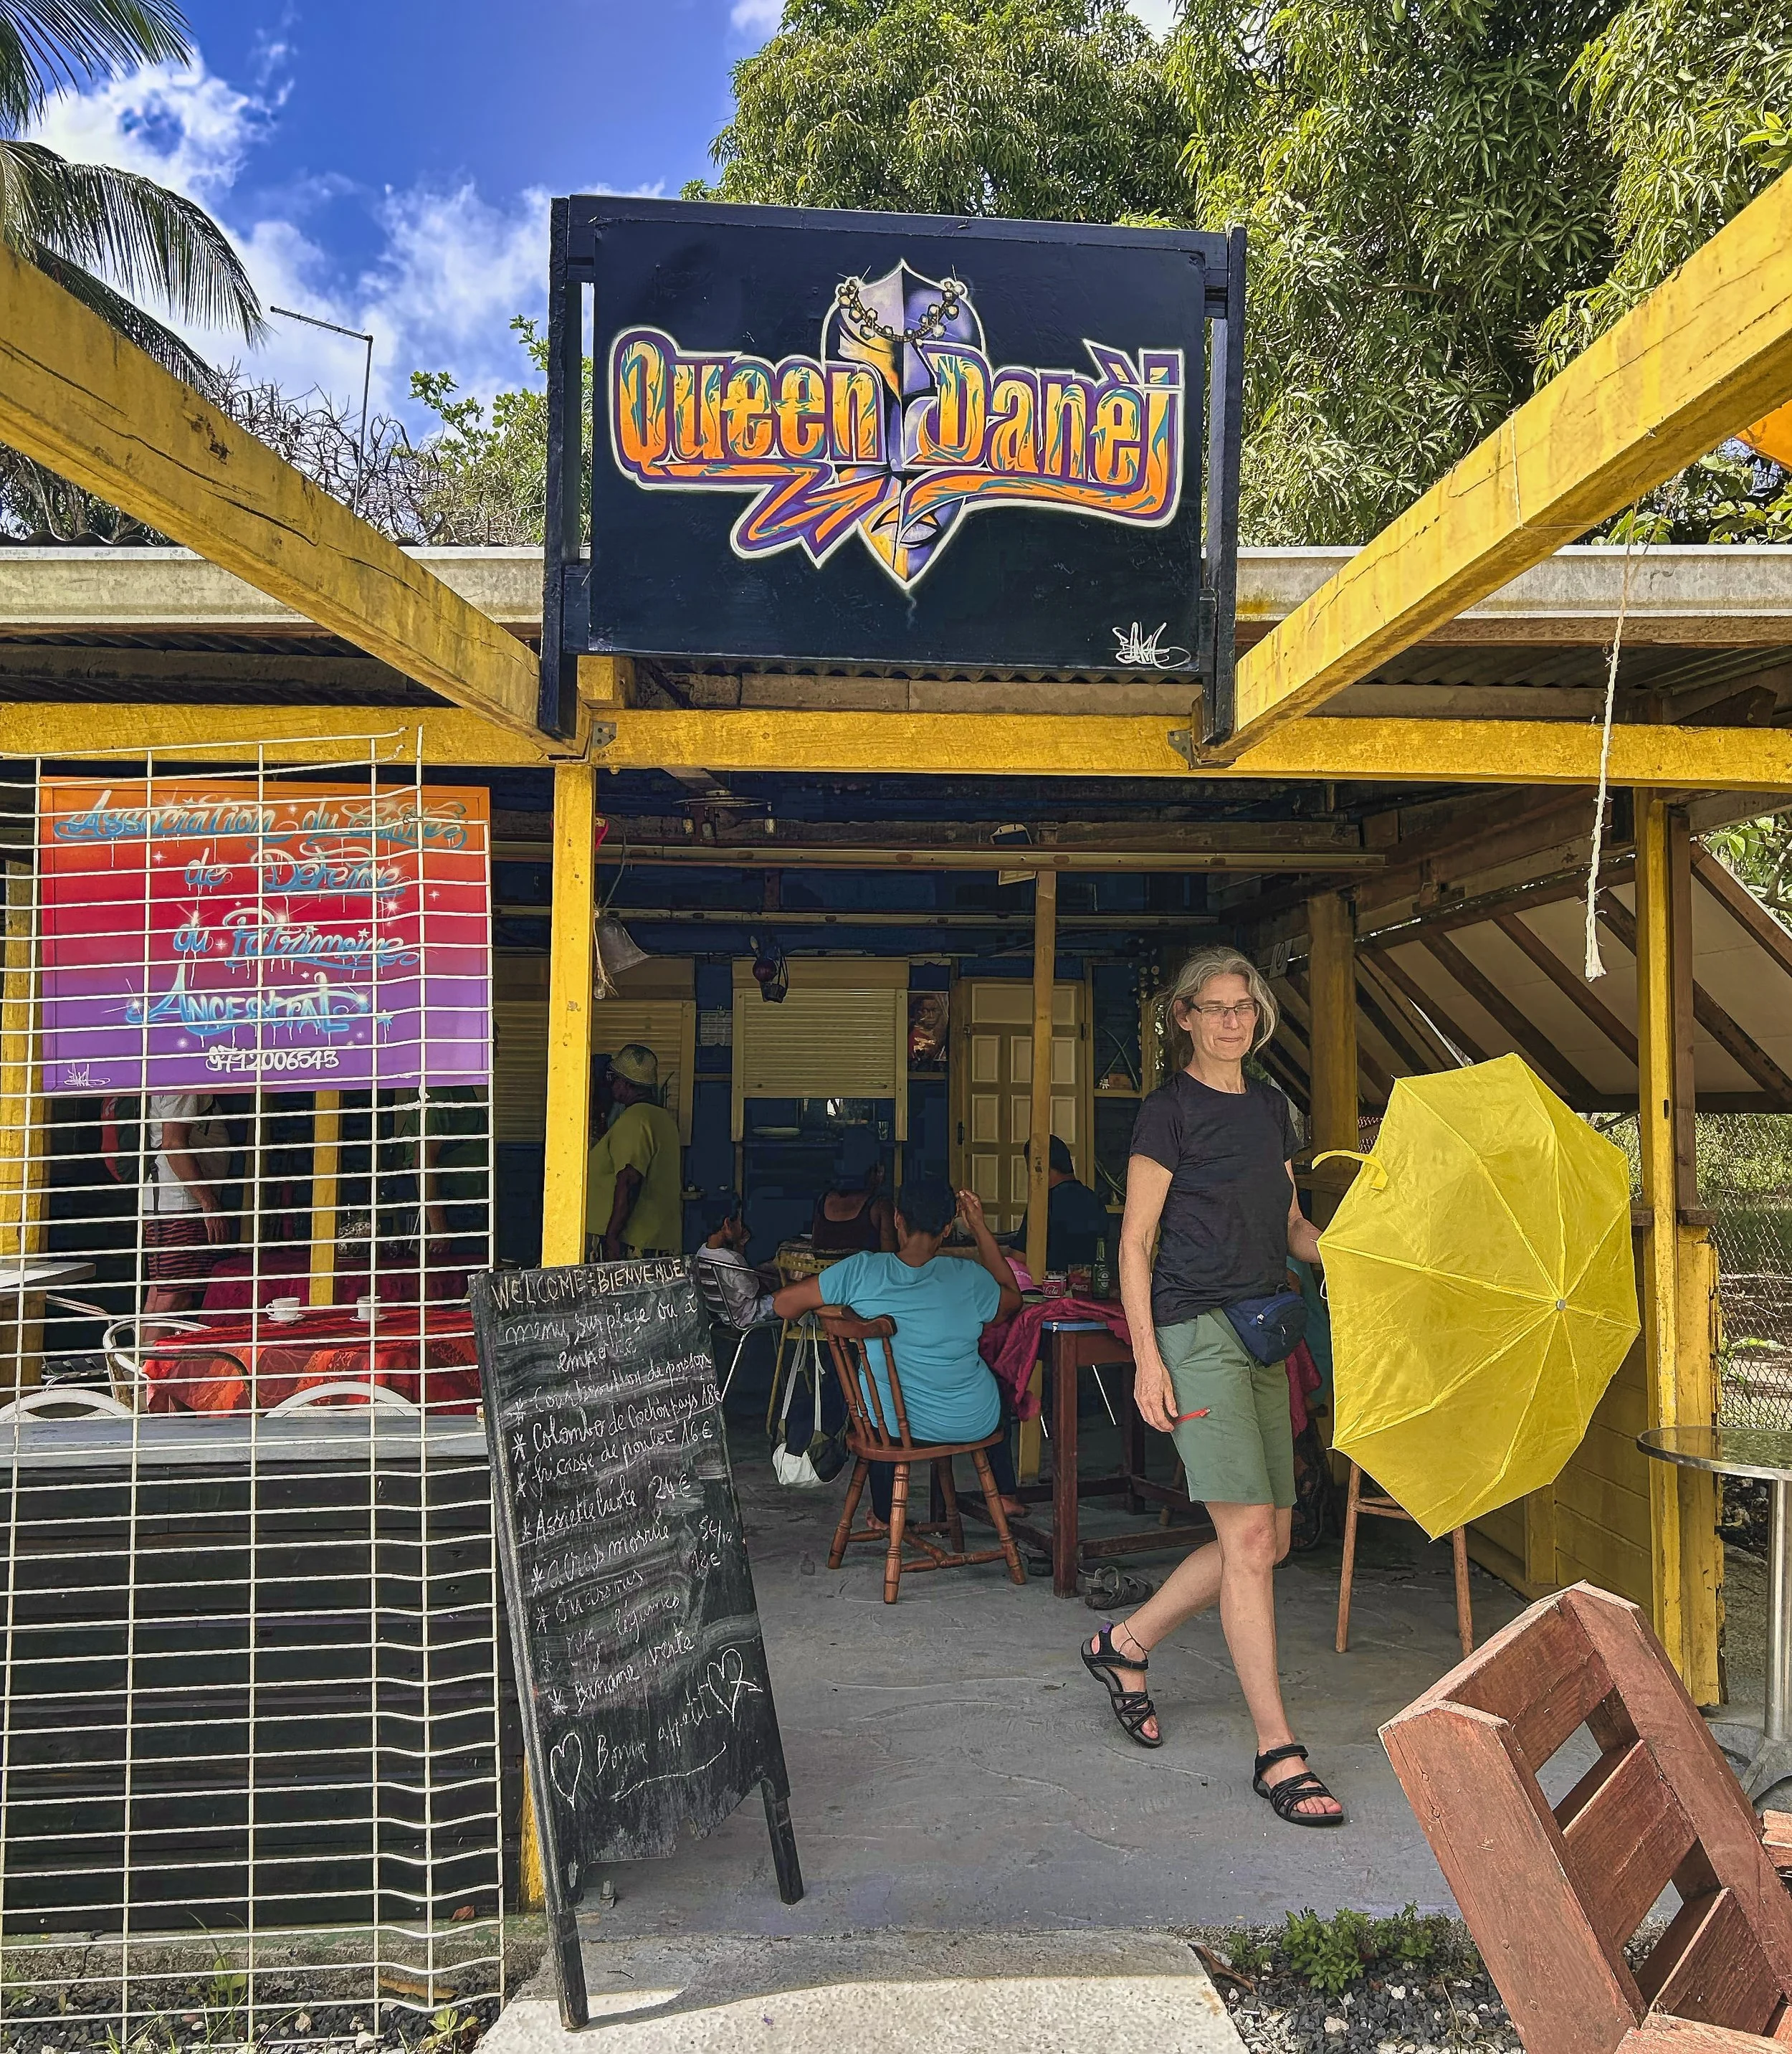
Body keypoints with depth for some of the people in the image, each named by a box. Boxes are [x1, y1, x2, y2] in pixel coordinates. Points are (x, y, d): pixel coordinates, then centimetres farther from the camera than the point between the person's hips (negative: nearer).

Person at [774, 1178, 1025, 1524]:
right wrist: (980, 1228, 4)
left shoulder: (862, 1271, -17)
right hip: (970, 1423, 0)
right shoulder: (966, 1278, -16)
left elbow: (783, 1304, -12)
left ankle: (884, 1512, 44)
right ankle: (1005, 1494, 44)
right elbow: (1012, 1298, 7)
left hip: (892, 1423, 0)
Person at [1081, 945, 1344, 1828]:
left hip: (1262, 1330, 8)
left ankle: (1124, 1645, 27)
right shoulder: (1169, 1110, -5)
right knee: (1250, 1535, -10)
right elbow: (1134, 1242, -6)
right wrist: (1146, 1357, -13)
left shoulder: (1269, 1106, 15)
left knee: (1268, 1539, 9)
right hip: (1195, 1330, -8)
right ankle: (1276, 1753, 0)